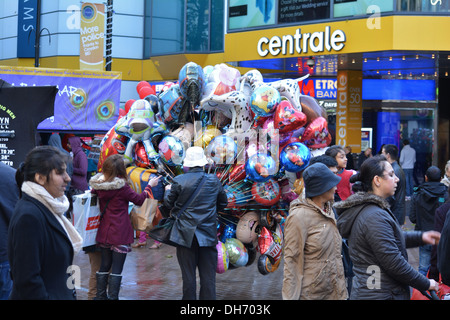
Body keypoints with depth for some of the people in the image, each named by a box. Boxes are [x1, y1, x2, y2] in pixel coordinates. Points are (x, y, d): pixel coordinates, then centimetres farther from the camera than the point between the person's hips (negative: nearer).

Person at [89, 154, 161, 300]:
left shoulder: (98, 185, -1)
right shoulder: (121, 187, -16)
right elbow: (139, 199, -6)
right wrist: (149, 186, 7)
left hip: (104, 232, 6)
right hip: (120, 233, -6)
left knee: (104, 265, 16)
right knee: (117, 268, 0)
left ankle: (100, 296, 21)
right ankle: (113, 297, 1)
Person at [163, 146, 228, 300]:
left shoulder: (178, 181, -8)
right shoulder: (214, 180, -1)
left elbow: (168, 204, 4)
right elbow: (223, 203, 11)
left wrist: (168, 191, 23)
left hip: (186, 235, -1)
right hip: (208, 235, 1)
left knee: (188, 276, 4)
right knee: (208, 277, 5)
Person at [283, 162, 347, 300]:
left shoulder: (329, 212, 10)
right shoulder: (299, 216, -14)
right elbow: (291, 261, -14)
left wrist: (342, 291, 16)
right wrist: (290, 297, -16)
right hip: (311, 294, -7)